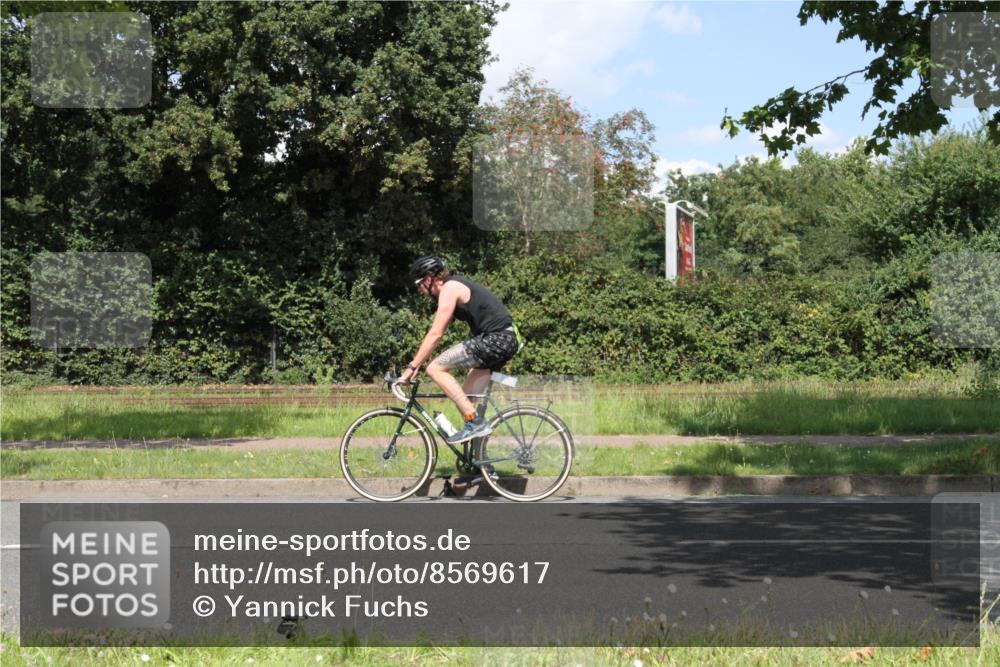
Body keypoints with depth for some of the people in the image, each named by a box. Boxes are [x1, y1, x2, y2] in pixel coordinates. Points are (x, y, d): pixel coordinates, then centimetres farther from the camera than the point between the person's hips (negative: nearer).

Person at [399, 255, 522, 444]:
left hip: (496, 339, -10)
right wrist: (417, 364, 21)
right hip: (508, 340, 10)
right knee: (466, 398, 12)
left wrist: (412, 367, -9)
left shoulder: (449, 288, -9)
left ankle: (475, 422, -15)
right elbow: (436, 333, 24)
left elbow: (435, 334, -13)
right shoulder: (455, 287, 21)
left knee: (436, 368, -12)